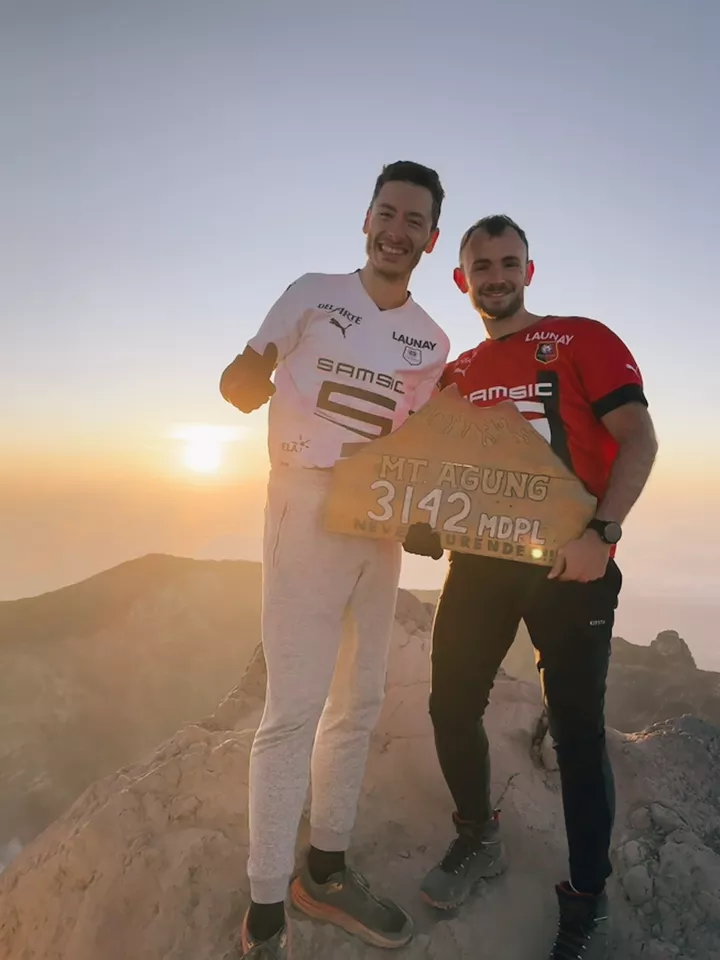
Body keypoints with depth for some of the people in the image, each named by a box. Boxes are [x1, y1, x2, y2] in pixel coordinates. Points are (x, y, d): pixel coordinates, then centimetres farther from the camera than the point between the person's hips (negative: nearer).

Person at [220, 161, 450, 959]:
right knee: (295, 708, -8)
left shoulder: (433, 343, 9)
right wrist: (247, 376, -27)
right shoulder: (312, 293, -2)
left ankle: (324, 872, 31)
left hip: (380, 528, 6)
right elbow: (241, 388, -4)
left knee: (359, 703, 12)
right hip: (306, 517, -5)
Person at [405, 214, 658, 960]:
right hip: (479, 561, 5)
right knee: (452, 708, 6)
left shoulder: (582, 340, 0)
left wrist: (601, 533, -22)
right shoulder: (454, 373, 14)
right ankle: (477, 839, 34)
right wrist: (426, 527, -2)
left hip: (569, 564, -4)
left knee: (576, 730, 2)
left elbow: (638, 439, -9)